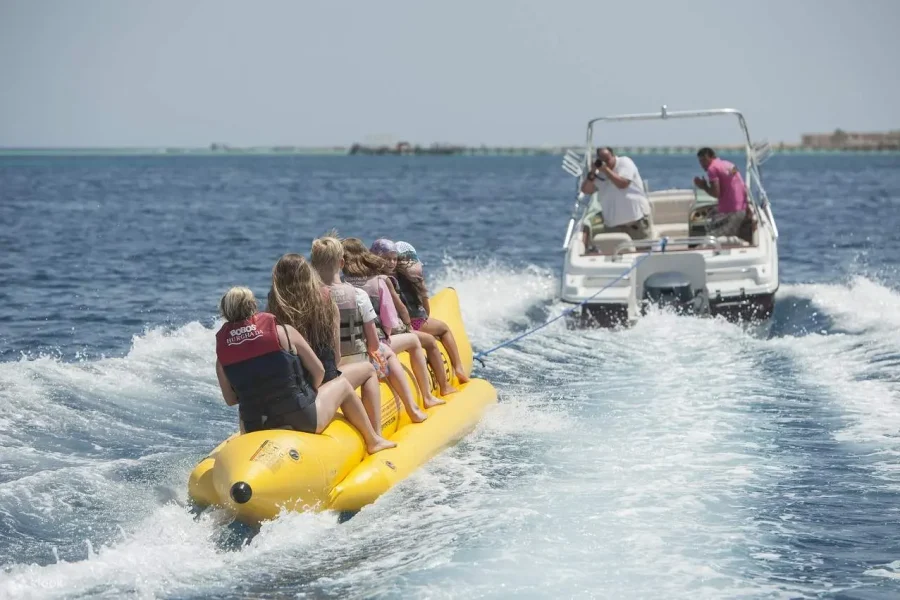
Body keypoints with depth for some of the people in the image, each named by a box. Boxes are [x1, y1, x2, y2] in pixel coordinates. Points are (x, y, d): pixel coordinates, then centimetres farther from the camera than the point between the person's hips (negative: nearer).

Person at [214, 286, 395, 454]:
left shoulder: (222, 351, -3)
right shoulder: (284, 332, -8)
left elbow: (230, 400, 6)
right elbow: (318, 370, -1)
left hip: (255, 430, 3)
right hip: (304, 420, -3)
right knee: (342, 385, 26)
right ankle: (373, 440, 38)